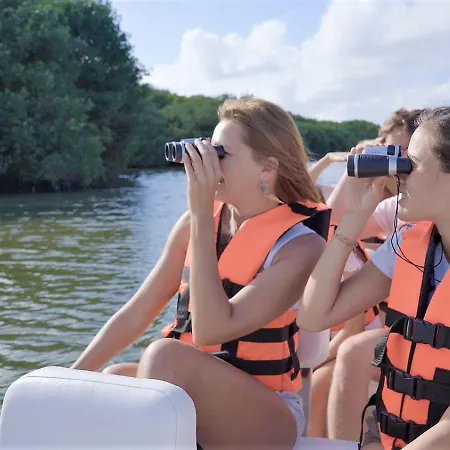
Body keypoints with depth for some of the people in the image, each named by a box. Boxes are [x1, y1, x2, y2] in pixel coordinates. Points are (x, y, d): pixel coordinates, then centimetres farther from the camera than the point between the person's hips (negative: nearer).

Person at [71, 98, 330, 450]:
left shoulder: (299, 246, -16)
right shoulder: (195, 224, 2)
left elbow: (211, 330, -27)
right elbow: (136, 313, 5)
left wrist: (201, 215, -25)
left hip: (268, 415, -5)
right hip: (192, 398, 5)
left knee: (165, 356, -31)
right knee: (112, 382, -24)